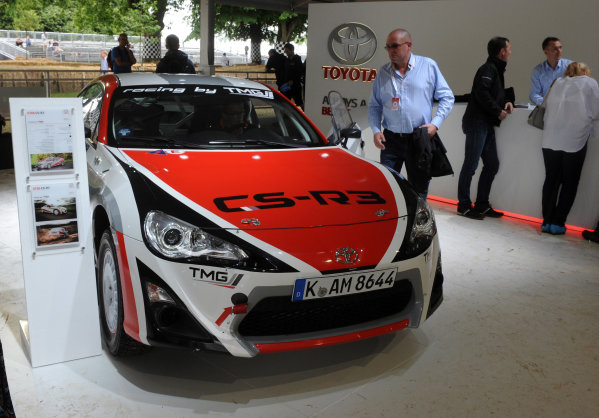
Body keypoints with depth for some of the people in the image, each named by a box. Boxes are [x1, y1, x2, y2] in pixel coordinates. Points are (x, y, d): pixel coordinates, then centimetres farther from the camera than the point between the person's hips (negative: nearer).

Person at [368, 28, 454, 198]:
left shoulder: (429, 66, 2)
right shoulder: (383, 73, 8)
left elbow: (447, 97, 4)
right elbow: (374, 106, 12)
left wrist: (435, 123, -9)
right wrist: (376, 130, -3)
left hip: (419, 141, -1)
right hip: (390, 140, 1)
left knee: (418, 190, 7)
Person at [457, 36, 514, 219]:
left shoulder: (496, 70, 21)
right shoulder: (488, 69, -10)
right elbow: (482, 94, -23)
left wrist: (506, 102, 6)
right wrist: (499, 111, -15)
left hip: (487, 125, 10)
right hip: (477, 123, -10)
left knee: (492, 165, 11)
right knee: (470, 166, -5)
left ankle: (482, 205, 18)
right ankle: (464, 206, 2)